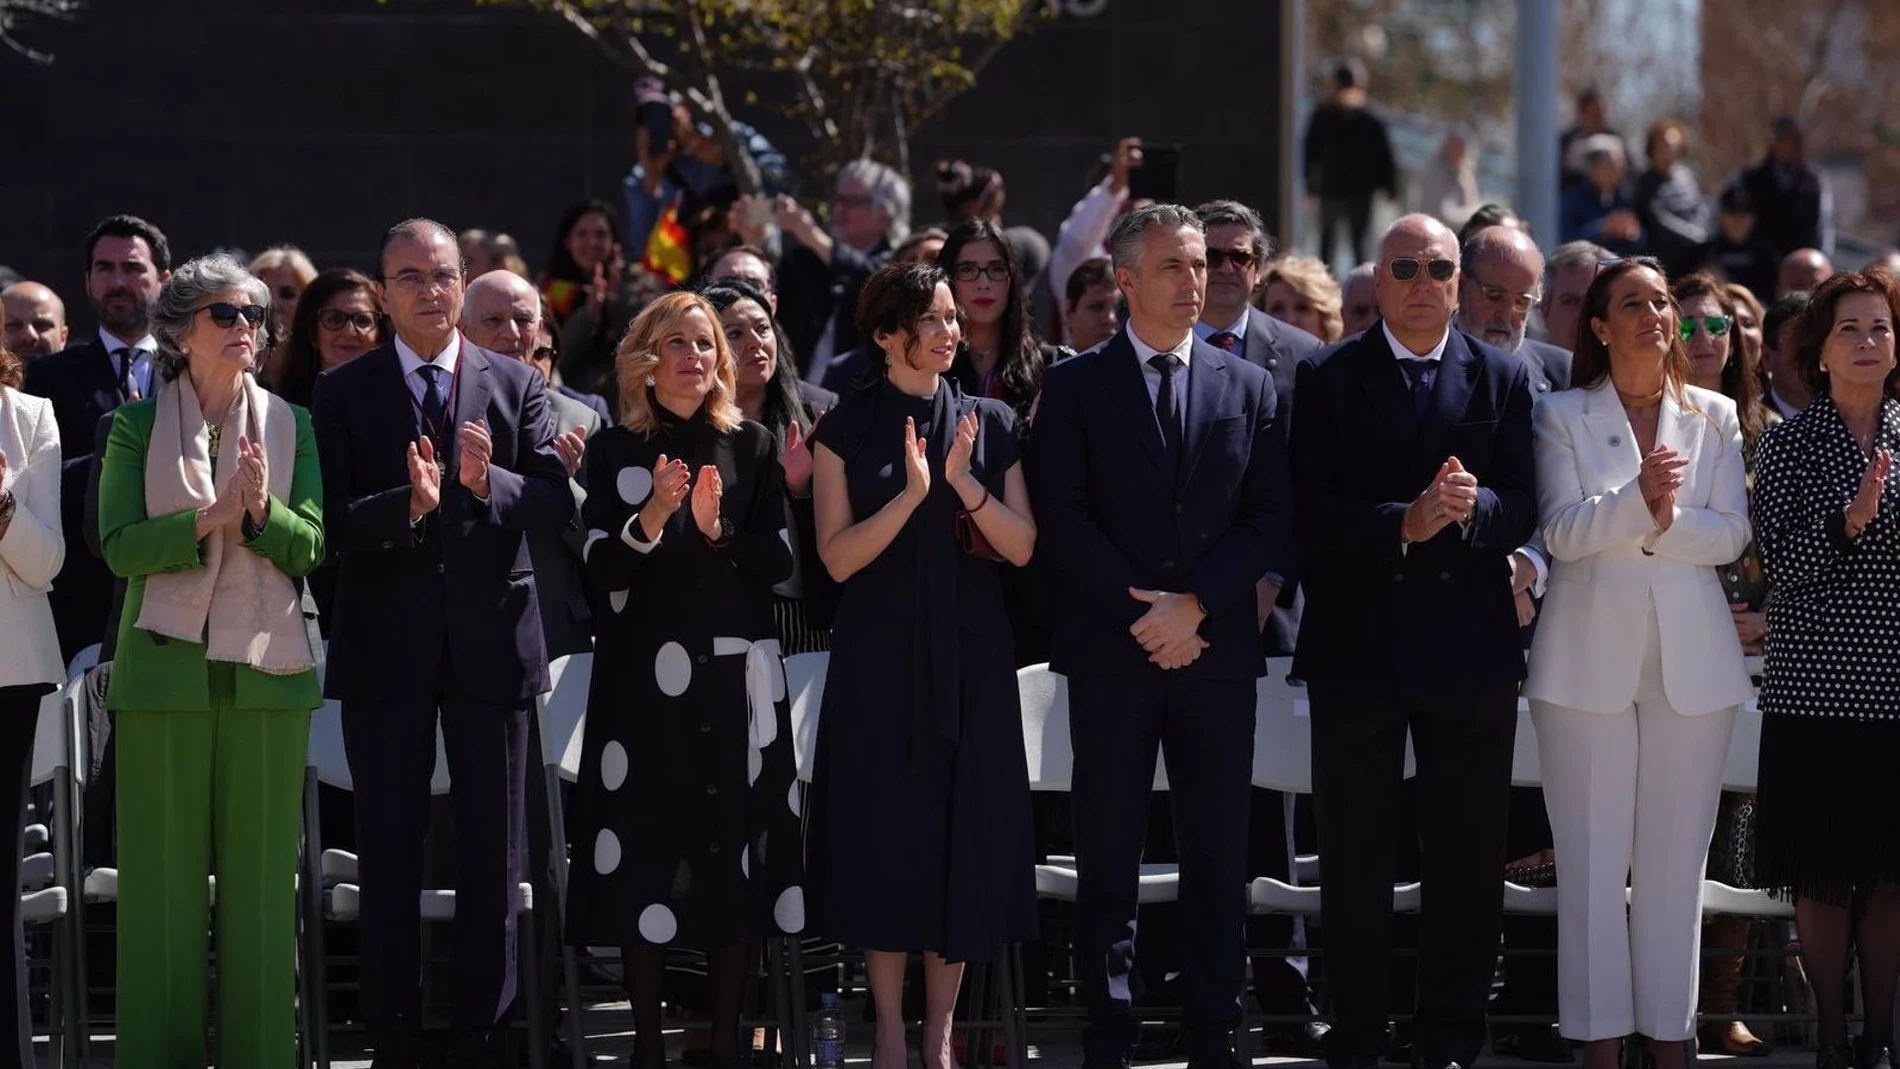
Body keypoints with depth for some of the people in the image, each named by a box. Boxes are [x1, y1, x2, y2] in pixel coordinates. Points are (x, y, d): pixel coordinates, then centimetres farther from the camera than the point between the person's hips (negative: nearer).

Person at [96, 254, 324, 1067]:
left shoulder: (291, 426, 8)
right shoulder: (136, 426, 3)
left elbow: (308, 546, 2)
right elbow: (119, 544, -7)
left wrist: (262, 511, -17)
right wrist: (213, 517, -17)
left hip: (267, 665, 2)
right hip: (166, 666, -1)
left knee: (262, 872, 2)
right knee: (163, 871, 1)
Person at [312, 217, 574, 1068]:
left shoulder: (517, 385, 5)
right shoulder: (343, 392, 1)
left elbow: (557, 502, -4)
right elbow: (335, 521, -9)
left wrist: (488, 483, -23)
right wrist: (410, 503, -27)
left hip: (490, 641, 1)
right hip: (385, 647, -1)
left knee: (491, 854, 5)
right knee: (389, 853, 5)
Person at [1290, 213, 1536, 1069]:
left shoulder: (1503, 378, 7)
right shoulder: (1327, 378, 2)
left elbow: (1522, 509, 0)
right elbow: (1311, 510, -7)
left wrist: (1472, 506, -22)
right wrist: (1404, 523, -21)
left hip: (1472, 649, 1)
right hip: (1355, 644, -1)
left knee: (1467, 861, 5)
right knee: (1354, 858, 5)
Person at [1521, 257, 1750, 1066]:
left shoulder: (1714, 418, 9)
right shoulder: (1562, 416, 4)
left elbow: (1732, 534, 1)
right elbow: (1562, 532, -8)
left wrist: (1662, 520, -15)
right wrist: (1639, 500, -23)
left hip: (1691, 660, 2)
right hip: (1591, 657, -2)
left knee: (1676, 857, 4)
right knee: (1593, 857, 0)